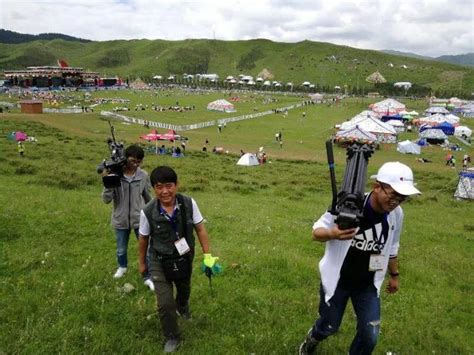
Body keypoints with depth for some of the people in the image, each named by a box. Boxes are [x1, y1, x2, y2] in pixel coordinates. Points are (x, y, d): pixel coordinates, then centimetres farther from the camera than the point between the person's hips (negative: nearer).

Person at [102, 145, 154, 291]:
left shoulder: (143, 176, -11)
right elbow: (106, 199, -15)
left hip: (140, 218, 0)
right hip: (121, 219, 0)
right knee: (121, 250, 20)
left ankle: (147, 277, 23)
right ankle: (122, 267, 52)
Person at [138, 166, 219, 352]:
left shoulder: (189, 203, -22)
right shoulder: (148, 212, -23)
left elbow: (200, 229, -9)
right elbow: (143, 239, -6)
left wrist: (207, 255, -9)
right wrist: (142, 263, 6)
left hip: (184, 259, 3)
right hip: (159, 262, -2)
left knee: (184, 290, 29)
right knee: (165, 304, -4)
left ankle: (182, 306, 66)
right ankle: (172, 337, 25)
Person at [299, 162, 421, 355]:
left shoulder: (396, 213, -11)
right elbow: (317, 231, -20)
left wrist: (394, 274, 20)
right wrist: (332, 234, -43)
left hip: (368, 284, 4)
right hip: (337, 280, -3)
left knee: (370, 336, 5)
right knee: (329, 327, 14)